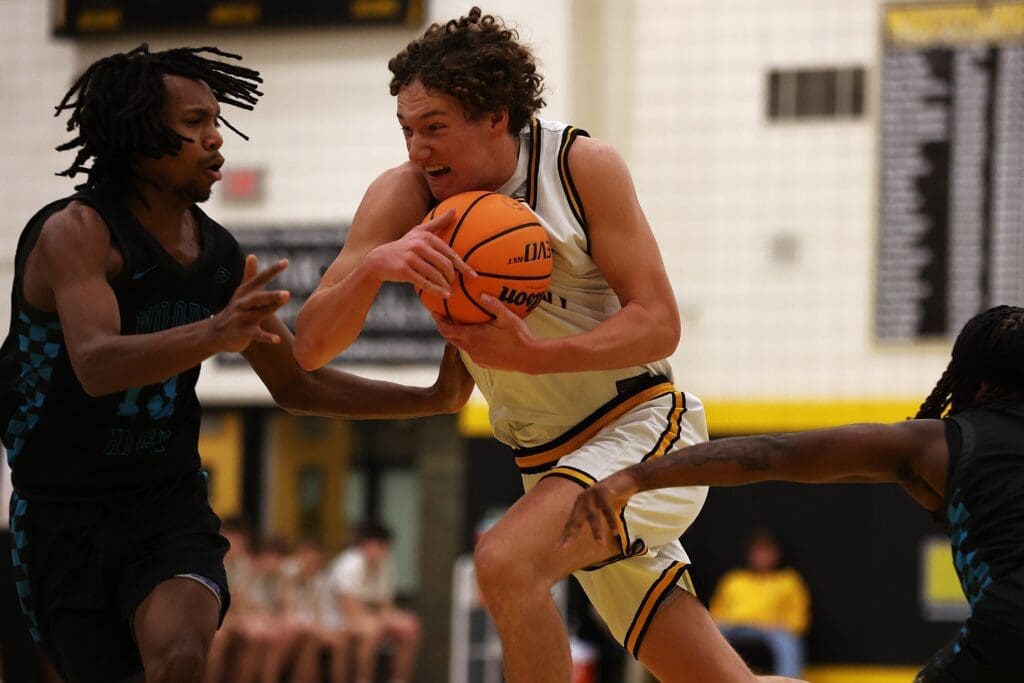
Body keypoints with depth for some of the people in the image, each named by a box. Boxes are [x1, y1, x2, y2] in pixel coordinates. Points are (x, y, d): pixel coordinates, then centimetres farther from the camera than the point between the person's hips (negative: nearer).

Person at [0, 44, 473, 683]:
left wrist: (433, 399, 7)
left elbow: (297, 383, 16)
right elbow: (96, 366, -34)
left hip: (171, 507, 3)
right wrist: (213, 335, -50)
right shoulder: (75, 232, -16)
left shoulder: (218, 253, 4)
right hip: (64, 512, -3)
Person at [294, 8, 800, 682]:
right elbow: (309, 348, -13)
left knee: (508, 561, -30)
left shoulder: (583, 166, -16)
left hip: (642, 426, -5)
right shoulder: (405, 197, -8)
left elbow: (659, 324, -18)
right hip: (549, 461, 5)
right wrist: (373, 267, -33)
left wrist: (534, 355, -32)